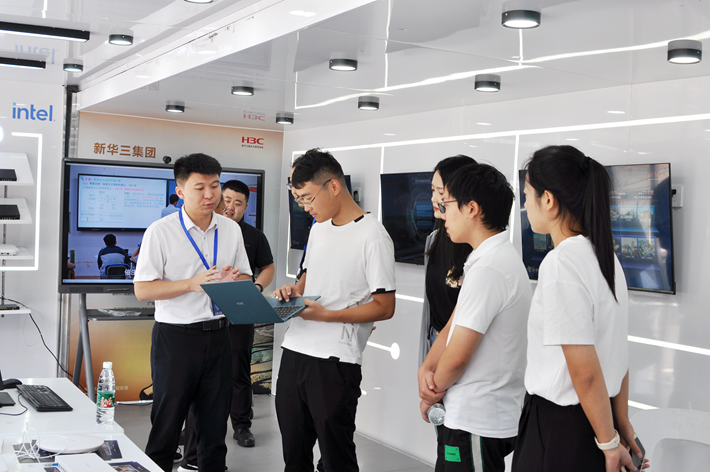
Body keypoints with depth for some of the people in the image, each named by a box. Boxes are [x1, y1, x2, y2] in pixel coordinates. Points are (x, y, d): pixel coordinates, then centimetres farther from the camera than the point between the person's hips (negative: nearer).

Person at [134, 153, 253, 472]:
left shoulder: (231, 230, 8)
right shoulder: (161, 232, -6)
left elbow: (246, 279, 16)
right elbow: (142, 289, -9)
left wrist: (236, 280, -9)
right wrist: (193, 283, -20)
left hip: (218, 335, 4)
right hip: (176, 336, -4)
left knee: (214, 427, 12)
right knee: (166, 425, 3)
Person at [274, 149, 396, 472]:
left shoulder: (372, 236, -12)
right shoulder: (318, 228, 14)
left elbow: (384, 307, -12)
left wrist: (326, 315, -20)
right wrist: (294, 291, 3)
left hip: (335, 361, -7)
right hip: (294, 351, 8)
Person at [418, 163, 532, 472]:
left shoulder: (488, 270, -23)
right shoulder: (502, 257, 10)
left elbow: (457, 357, -21)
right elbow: (454, 324, 11)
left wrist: (432, 395, -3)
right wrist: (426, 368, -4)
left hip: (476, 423, -9)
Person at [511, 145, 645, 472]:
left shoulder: (560, 264, -21)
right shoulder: (605, 255, 6)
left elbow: (585, 372, -19)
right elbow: (619, 355, 10)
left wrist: (609, 443, -10)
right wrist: (622, 424, 16)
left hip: (558, 430, -8)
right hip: (590, 420, 8)